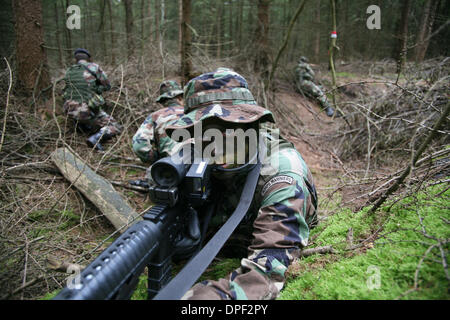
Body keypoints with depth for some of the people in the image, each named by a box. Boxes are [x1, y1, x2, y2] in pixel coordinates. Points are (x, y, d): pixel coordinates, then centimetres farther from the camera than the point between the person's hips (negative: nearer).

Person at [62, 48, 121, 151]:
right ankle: (96, 138, -21)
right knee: (115, 128, 6)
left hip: (71, 111, 5)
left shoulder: (69, 72, 13)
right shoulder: (94, 67, 1)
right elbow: (107, 85, 10)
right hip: (89, 110, -5)